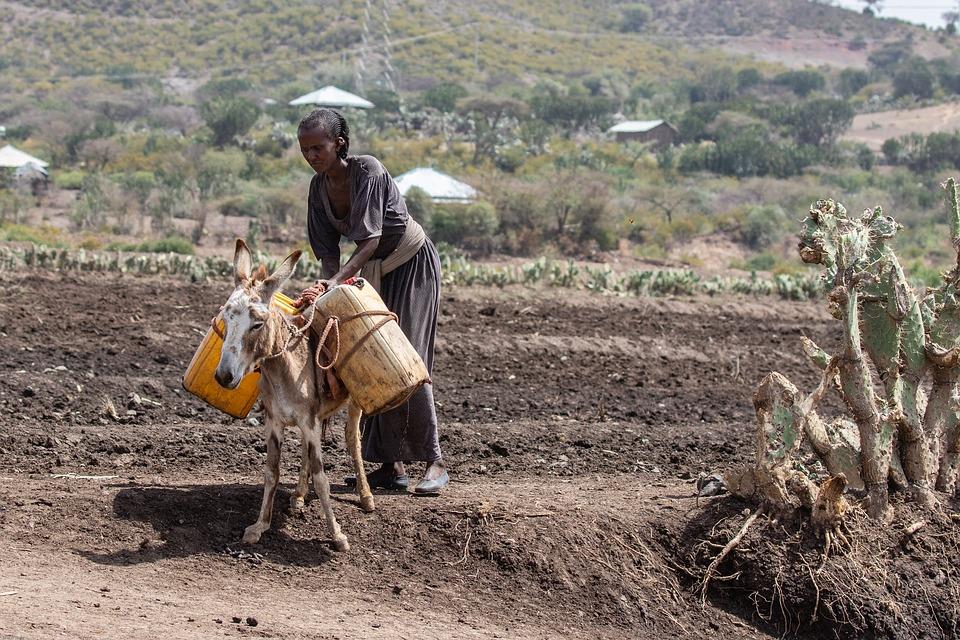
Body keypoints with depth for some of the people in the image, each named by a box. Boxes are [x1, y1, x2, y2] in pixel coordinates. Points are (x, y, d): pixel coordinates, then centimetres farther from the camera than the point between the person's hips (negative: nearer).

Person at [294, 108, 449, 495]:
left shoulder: (368, 171, -25)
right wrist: (329, 284, -22)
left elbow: (371, 239, -31)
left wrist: (336, 281, -41)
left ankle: (434, 462, -12)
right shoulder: (319, 187, -4)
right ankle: (392, 465, 5)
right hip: (373, 272, 7)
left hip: (413, 264, -7)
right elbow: (327, 250, -3)